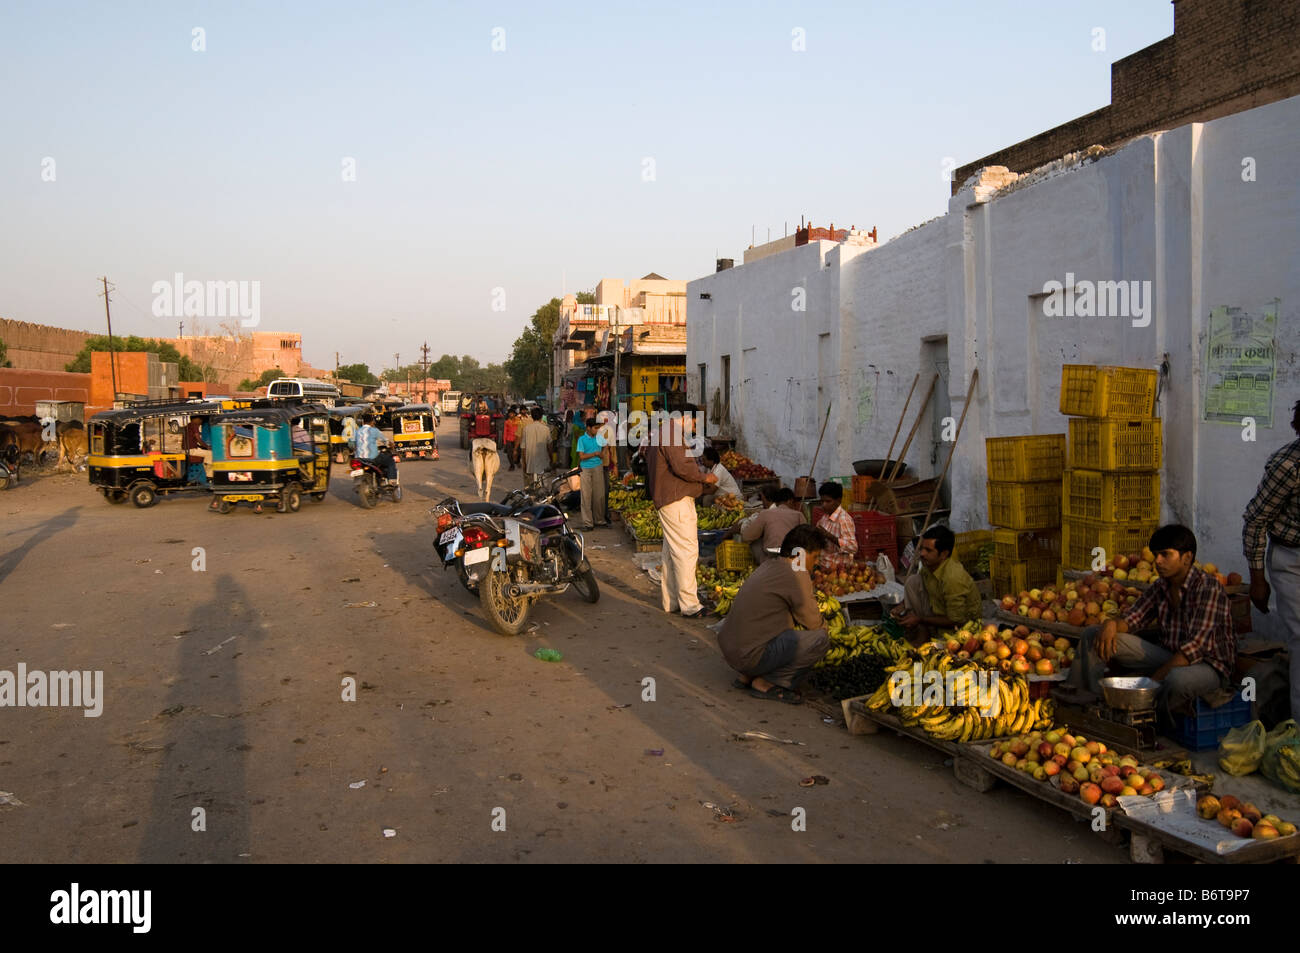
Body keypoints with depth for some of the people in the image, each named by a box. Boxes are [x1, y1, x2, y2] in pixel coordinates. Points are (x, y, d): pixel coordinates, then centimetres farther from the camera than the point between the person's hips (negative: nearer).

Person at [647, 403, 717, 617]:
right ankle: (689, 605, -11)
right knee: (687, 550, -11)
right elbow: (682, 466, -21)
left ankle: (669, 601, 20)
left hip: (667, 500, 11)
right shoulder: (672, 433, -12)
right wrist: (704, 477, -7)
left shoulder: (661, 433, 22)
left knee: (671, 551, 14)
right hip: (677, 501, -11)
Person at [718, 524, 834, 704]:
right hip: (748, 657, -10)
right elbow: (813, 623, -7)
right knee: (820, 639, -12)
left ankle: (747, 677, 16)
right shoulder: (796, 575, -14)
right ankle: (764, 683, -4)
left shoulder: (769, 566, 13)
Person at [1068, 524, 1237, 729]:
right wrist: (1111, 623, -20)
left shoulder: (1208, 587, -18)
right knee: (1093, 635, -5)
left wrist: (1156, 679, -28)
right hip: (1169, 658, 7)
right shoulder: (1159, 587, 5)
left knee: (1178, 679, -44)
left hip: (1209, 666, -7)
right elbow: (1131, 619, 6)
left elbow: (1197, 645, -24)